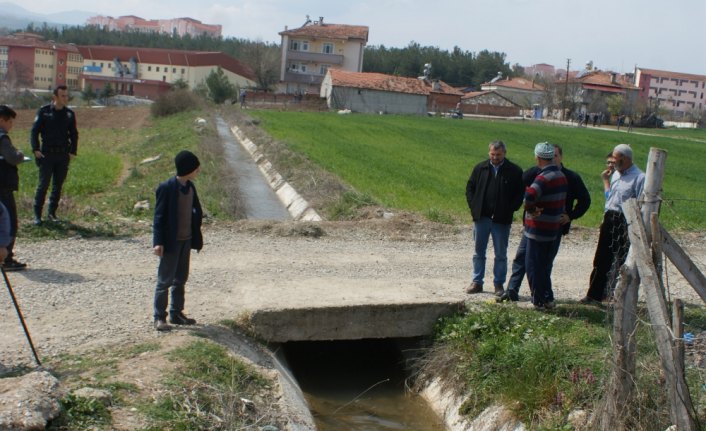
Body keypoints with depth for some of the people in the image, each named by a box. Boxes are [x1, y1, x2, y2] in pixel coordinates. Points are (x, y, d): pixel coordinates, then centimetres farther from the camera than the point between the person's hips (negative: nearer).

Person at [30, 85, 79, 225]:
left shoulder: (69, 114, 7)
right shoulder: (44, 111, -3)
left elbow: (74, 134, 15)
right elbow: (34, 131, -1)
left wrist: (73, 152, 6)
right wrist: (36, 149, -10)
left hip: (63, 155, 3)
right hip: (47, 154, -3)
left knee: (58, 185, 8)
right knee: (43, 184, -2)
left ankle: (52, 212, 19)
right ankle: (37, 214, 7)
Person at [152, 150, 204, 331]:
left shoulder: (190, 187, 7)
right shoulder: (167, 188, -15)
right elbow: (159, 215, -14)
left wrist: (197, 239, 12)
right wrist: (158, 241, -18)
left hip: (186, 240, 7)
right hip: (170, 242, -7)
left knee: (181, 279, 14)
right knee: (165, 280, -1)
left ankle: (176, 313, 24)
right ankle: (159, 317, 6)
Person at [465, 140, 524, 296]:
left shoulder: (514, 171, -4)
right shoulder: (480, 168, 3)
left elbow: (520, 194, -1)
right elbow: (470, 188, 11)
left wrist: (510, 210, -9)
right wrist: (473, 207, 1)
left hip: (501, 219, -2)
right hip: (481, 217, 2)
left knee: (501, 254, 6)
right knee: (478, 252, 9)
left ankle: (499, 284, 15)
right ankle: (477, 282, 18)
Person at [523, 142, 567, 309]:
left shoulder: (544, 177, -20)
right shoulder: (561, 176, 9)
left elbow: (529, 195, -36)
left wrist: (531, 209, -21)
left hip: (538, 230, -9)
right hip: (554, 228, 9)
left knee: (533, 266, 2)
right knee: (545, 265, 19)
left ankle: (540, 301, 7)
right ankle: (548, 299, 24)